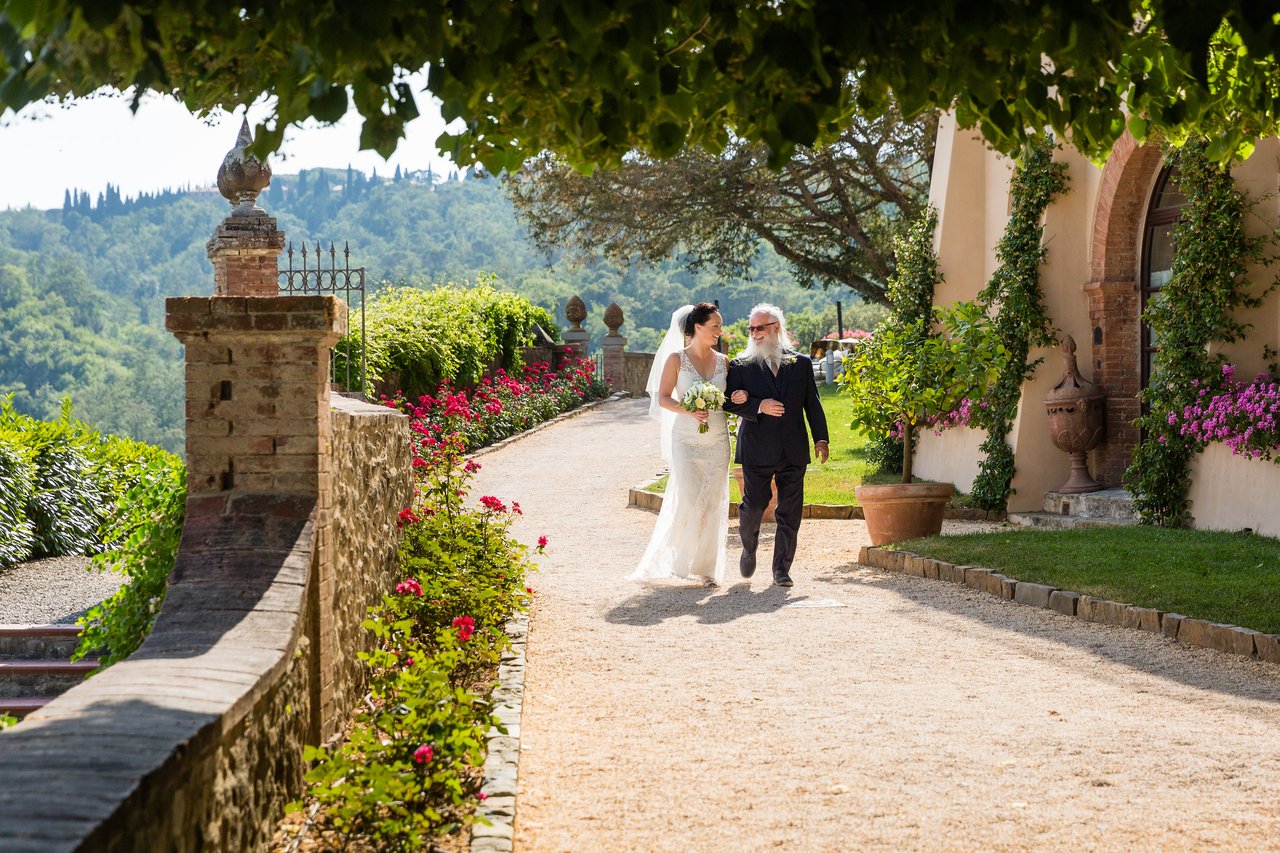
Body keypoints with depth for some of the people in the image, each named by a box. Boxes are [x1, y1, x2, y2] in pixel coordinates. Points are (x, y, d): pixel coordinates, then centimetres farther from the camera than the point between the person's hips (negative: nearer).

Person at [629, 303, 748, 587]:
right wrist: (690, 411, -20)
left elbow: (730, 398, 16)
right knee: (688, 501, -12)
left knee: (713, 504, 2)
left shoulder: (723, 361, 9)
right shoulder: (677, 359, -2)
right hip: (686, 439, -4)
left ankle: (706, 567, 10)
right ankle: (679, 559, 10)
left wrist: (740, 398, -7)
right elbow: (663, 398, -5)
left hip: (717, 440, 4)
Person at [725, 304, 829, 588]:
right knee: (753, 505, 1)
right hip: (757, 450, -1)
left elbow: (812, 404, 11)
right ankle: (748, 549, 30)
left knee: (790, 513, 1)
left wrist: (820, 438, 4)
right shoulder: (741, 366, 4)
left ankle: (782, 568, 8)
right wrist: (758, 406, -17)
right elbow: (730, 402, -3)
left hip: (793, 451, 2)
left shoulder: (801, 364, 9)